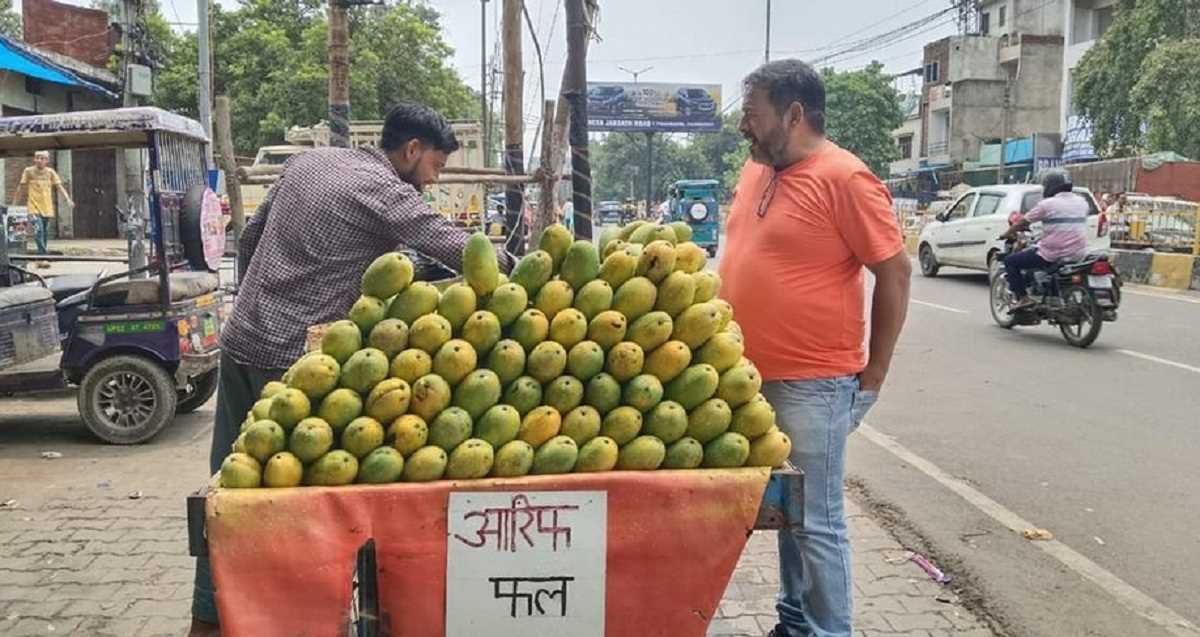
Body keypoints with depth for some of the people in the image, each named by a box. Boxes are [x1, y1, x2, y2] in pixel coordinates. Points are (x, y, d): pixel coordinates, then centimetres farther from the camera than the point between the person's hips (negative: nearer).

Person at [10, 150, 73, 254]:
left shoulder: (50, 172, 6)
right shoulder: (28, 171, 1)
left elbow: (59, 187, 2)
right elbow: (20, 187, 7)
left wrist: (68, 199, -13)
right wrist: (14, 204, 11)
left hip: (47, 208, 3)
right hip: (34, 208, -3)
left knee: (45, 233, 9)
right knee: (38, 230, -20)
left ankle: (42, 253, 19)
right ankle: (42, 253, -21)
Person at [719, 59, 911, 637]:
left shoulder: (844, 178, -14)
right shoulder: (755, 171, 9)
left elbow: (895, 273, -12)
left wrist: (873, 376, -9)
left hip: (812, 384, -8)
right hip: (752, 376, 8)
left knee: (816, 521, 1)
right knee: (785, 509, 19)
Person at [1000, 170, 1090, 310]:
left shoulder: (1048, 204, -9)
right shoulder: (1082, 202, 8)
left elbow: (1023, 222, -1)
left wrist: (1007, 234, 16)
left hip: (1052, 255, -7)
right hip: (1078, 255, 7)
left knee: (1010, 261, 7)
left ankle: (1022, 297, -4)